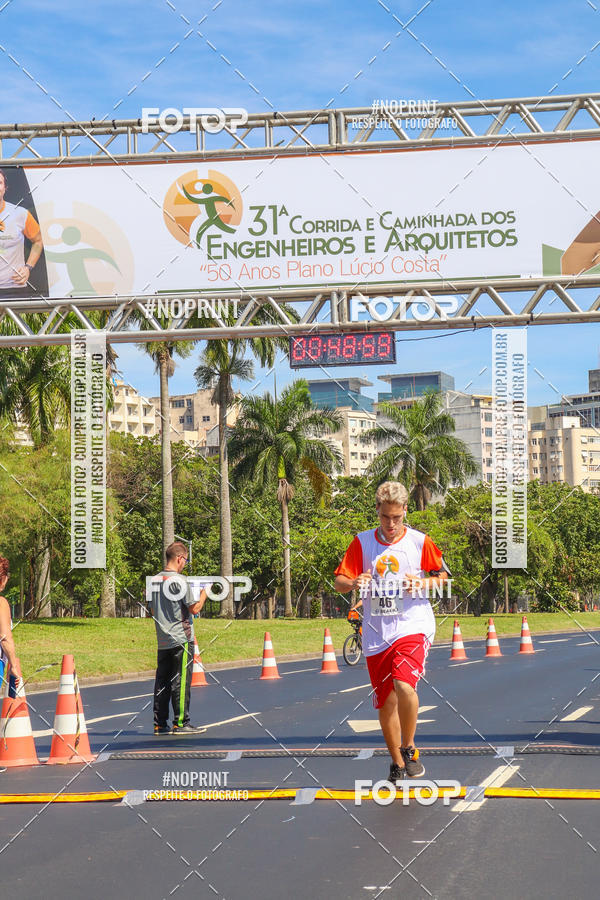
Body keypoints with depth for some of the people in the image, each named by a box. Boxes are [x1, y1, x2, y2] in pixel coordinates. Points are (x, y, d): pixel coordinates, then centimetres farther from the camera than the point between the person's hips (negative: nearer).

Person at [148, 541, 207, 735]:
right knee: (181, 681, -2)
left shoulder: (154, 580, 9)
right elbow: (195, 609, -11)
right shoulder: (180, 580, -13)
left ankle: (160, 723, 10)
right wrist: (204, 593, 4)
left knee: (162, 682, 8)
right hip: (181, 639, -7)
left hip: (162, 640, 7)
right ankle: (181, 723, -1)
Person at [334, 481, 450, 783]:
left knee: (404, 685, -26)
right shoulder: (362, 543, 4)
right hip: (376, 634, 3)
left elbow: (443, 577, 10)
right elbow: (339, 582, 4)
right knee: (385, 704, 7)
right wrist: (354, 583, -19)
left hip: (413, 627, -3)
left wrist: (423, 583, -11)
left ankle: (409, 749, -6)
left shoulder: (419, 541, 0)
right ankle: (397, 763, 27)